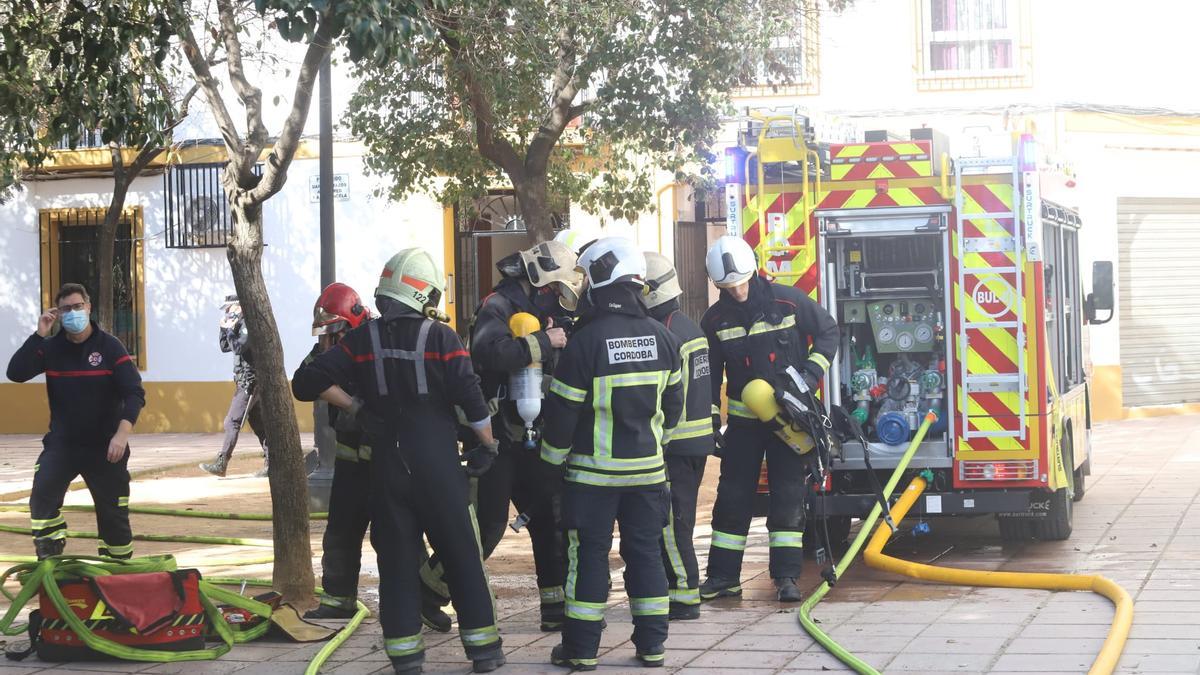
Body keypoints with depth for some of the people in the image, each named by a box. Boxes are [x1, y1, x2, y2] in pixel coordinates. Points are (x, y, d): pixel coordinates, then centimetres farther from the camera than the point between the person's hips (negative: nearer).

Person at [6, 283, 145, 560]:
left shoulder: (110, 347, -8)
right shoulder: (51, 347, -1)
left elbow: (134, 393, -13)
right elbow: (15, 373, -14)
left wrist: (122, 433, -28)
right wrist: (39, 334, -19)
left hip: (104, 446, -1)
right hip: (61, 443, 1)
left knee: (113, 511, 5)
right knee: (42, 495, -21)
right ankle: (49, 560, -10)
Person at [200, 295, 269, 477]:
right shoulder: (240, 326, 17)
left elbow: (238, 347, -24)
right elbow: (225, 347, 23)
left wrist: (230, 330, -11)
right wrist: (225, 328, 11)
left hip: (249, 383, -10)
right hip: (245, 382, 10)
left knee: (232, 422, -11)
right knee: (258, 424, 10)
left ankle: (220, 464, -13)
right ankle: (271, 463, 12)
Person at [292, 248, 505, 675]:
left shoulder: (362, 340, 1)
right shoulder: (440, 338, -7)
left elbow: (309, 383, -4)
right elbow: (472, 399, -11)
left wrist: (353, 407, 5)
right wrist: (488, 445, 3)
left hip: (387, 467, 2)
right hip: (438, 464, -2)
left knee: (397, 562, 8)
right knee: (461, 558, 8)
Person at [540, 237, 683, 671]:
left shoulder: (586, 340, -16)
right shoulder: (661, 337, 0)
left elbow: (563, 408, -11)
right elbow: (673, 401, 11)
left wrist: (552, 456, 3)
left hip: (594, 470, -4)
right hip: (647, 468, 4)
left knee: (589, 555, 3)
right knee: (645, 552, 11)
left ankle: (581, 648, 7)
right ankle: (652, 644, 14)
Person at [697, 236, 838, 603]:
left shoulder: (787, 300, -10)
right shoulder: (715, 319, -2)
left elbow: (828, 331, 1)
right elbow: (710, 372, 7)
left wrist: (811, 373, -10)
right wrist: (709, 418, 5)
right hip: (743, 419, 2)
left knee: (789, 495, -2)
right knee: (733, 496, 4)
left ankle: (787, 576, 2)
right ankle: (723, 575, 10)